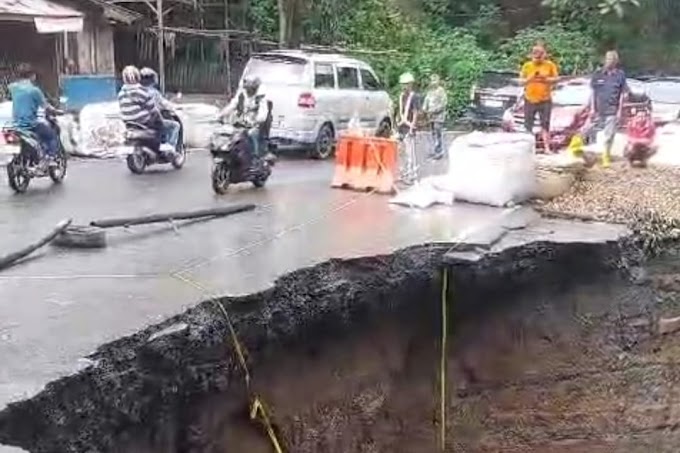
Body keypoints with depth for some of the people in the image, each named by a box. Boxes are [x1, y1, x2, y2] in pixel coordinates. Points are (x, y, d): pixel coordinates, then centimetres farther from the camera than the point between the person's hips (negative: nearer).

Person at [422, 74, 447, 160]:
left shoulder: (441, 91, -10)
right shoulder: (430, 91, 12)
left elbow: (443, 103, -16)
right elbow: (427, 100, 13)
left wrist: (434, 110, -20)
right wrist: (424, 109, -6)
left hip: (439, 115, -7)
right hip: (431, 115, 7)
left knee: (438, 133, -8)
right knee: (433, 133, 11)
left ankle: (440, 152, -3)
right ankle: (436, 151, 19)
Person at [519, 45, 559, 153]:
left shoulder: (550, 65, 2)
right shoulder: (527, 66, 4)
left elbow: (556, 78, 3)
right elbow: (521, 81, 4)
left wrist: (546, 79, -14)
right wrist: (529, 79, -15)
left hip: (545, 100, -1)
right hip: (530, 100, 1)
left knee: (545, 124, -1)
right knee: (528, 125, 3)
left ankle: (547, 147, 2)